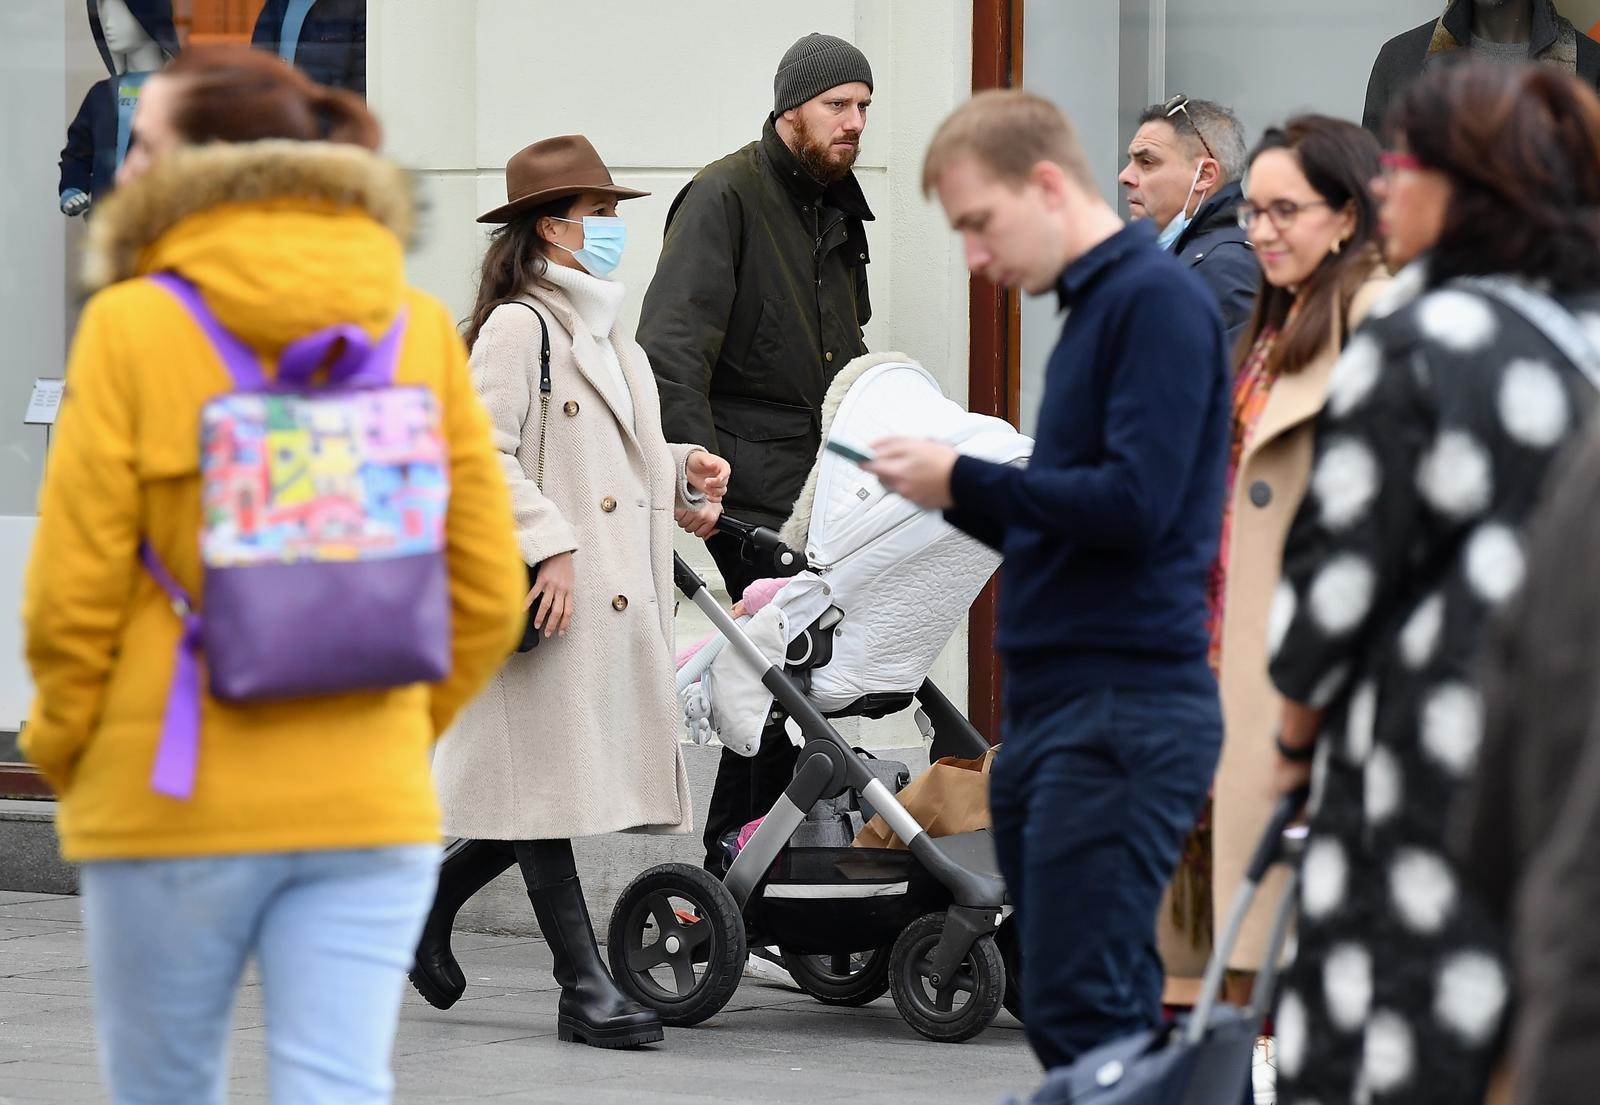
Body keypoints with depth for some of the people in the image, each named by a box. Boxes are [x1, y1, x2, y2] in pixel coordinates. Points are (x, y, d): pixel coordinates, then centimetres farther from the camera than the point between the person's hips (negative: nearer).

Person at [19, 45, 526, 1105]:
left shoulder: (133, 326, -8)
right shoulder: (420, 326, 3)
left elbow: (72, 595, -8)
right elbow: (489, 590, 4)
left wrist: (62, 749, 9)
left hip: (175, 806, -3)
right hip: (370, 808, 3)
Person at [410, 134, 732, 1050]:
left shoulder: (609, 335, 20)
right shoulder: (517, 328, -8)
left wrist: (681, 470, 13)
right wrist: (548, 546, -21)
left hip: (617, 597, 9)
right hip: (547, 597, -9)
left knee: (567, 788, 10)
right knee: (549, 784, -3)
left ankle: (430, 901, 27)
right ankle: (586, 988, -1)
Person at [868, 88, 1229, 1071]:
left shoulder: (1158, 299, -9)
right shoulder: (1090, 306, 19)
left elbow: (1135, 505, -20)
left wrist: (966, 481, -9)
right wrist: (955, 497, 7)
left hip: (1126, 702, -10)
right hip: (1055, 702, 10)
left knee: (1083, 1018, -12)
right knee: (1119, 1020, 11)